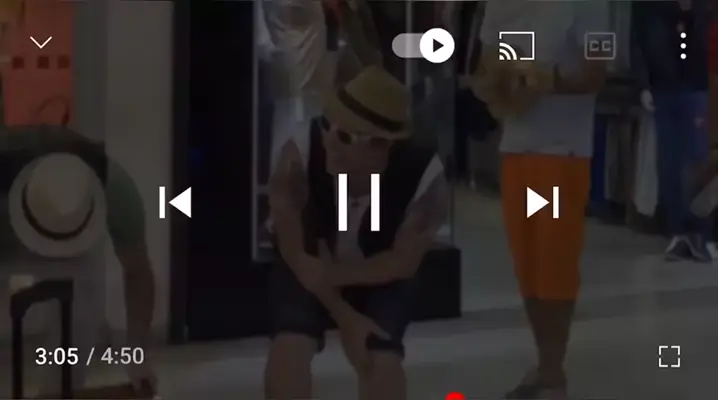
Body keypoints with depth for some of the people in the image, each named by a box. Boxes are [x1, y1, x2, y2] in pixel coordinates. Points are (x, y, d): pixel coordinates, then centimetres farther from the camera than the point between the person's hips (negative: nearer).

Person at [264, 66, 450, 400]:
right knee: (288, 348, -23)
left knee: (382, 361, -20)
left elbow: (403, 261, -20)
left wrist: (336, 275, -32)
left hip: (380, 277, 0)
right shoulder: (300, 155, -35)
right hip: (309, 271, 0)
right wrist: (344, 318, -25)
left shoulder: (426, 178, -34)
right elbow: (295, 253, -23)